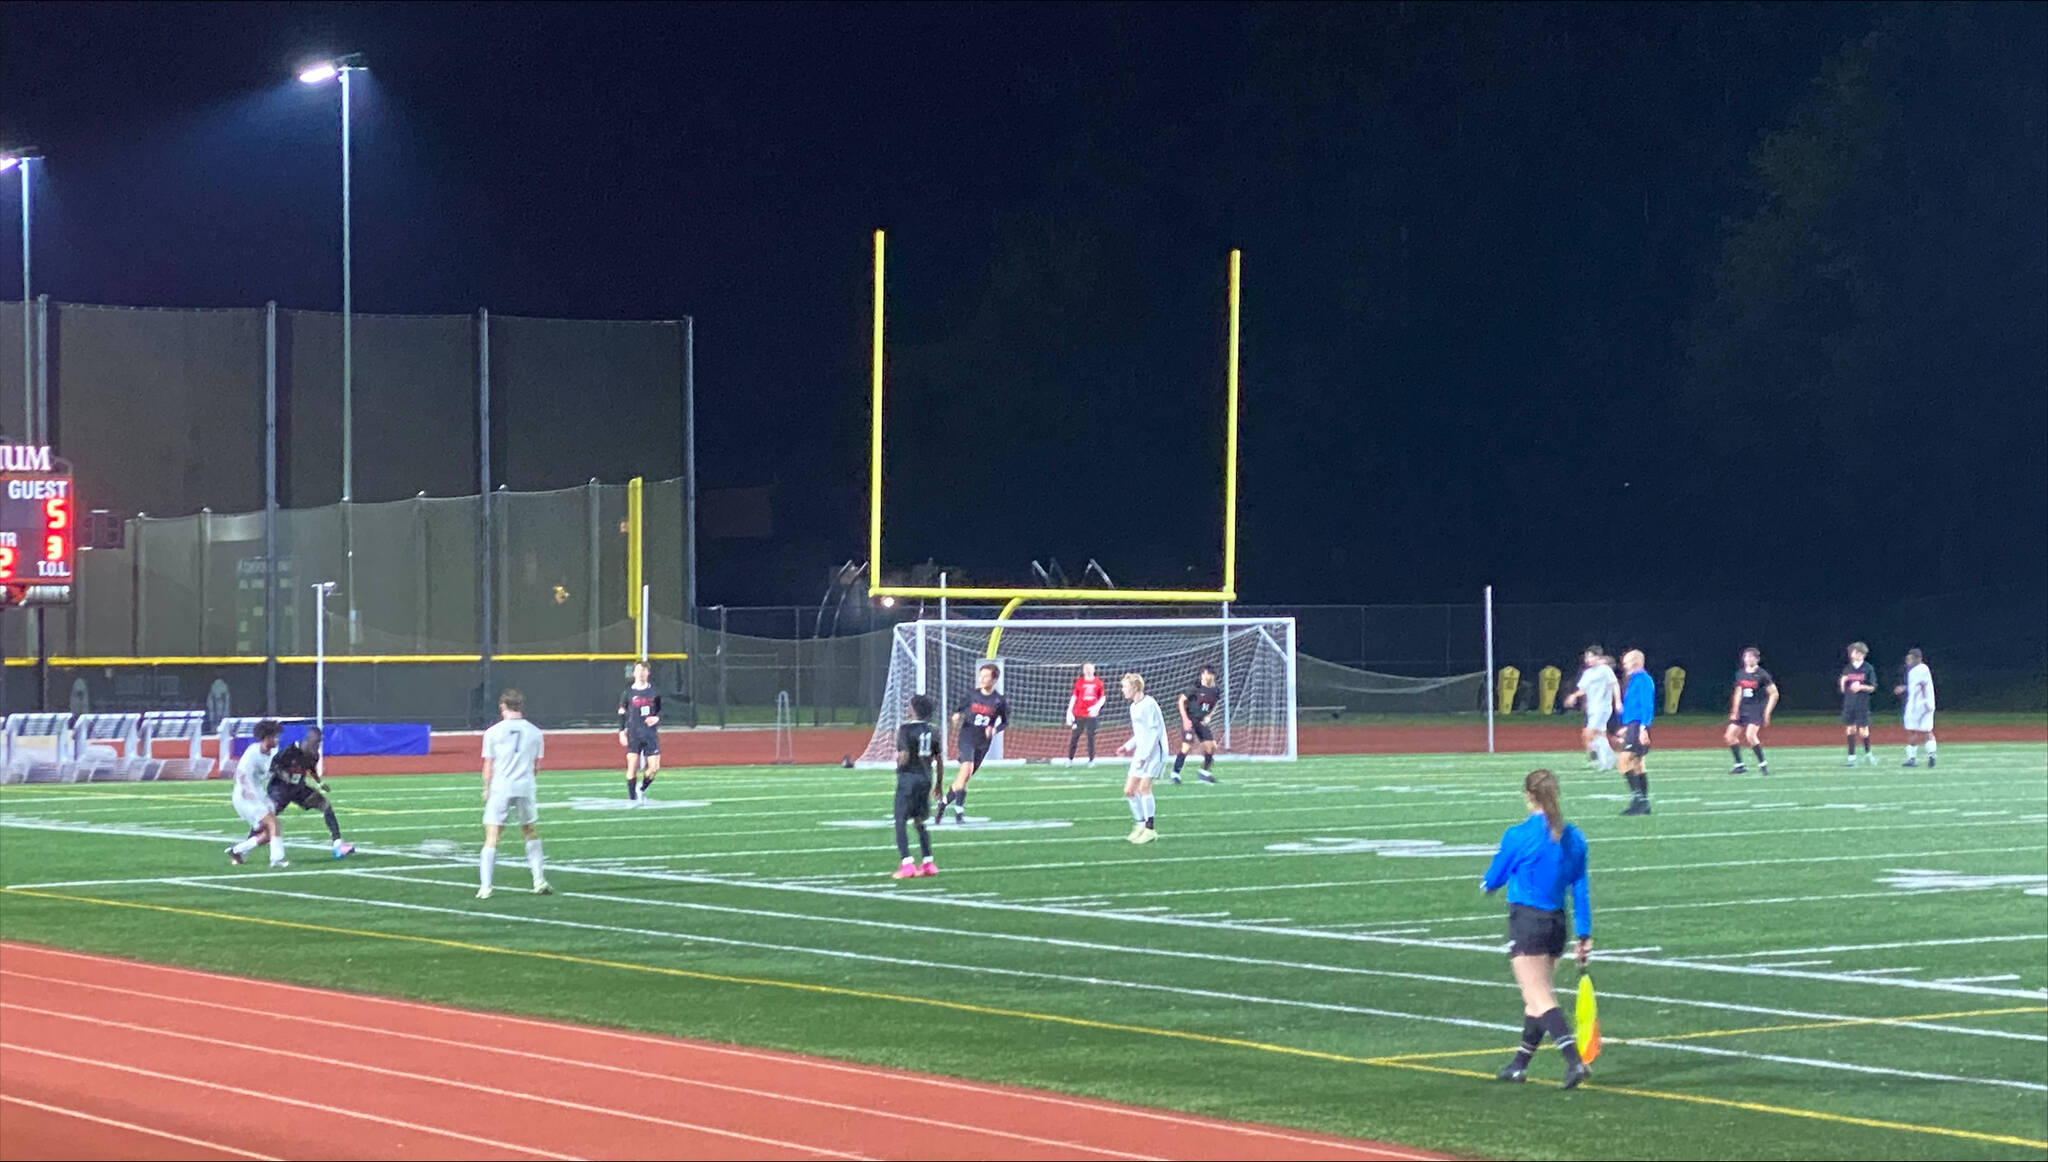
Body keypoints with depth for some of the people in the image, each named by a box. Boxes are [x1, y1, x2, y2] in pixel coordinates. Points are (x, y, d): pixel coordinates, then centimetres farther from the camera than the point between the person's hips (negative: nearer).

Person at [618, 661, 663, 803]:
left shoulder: (654, 692, 5)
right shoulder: (628, 693, 1)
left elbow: (661, 710, 14)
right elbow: (621, 713, 7)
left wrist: (657, 718, -8)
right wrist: (622, 731, -1)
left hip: (651, 734, 2)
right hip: (633, 734, -2)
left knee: (654, 767, -3)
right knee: (632, 766, -8)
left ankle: (641, 789, 23)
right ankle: (632, 797, 3)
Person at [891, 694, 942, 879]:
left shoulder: (905, 729, -12)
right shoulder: (932, 731, 8)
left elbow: (904, 756, -18)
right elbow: (939, 760, 11)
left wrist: (898, 766, 4)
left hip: (908, 777, -6)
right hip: (926, 778, 6)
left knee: (900, 821, -2)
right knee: (920, 821, 19)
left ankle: (907, 864, -13)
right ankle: (928, 864, 19)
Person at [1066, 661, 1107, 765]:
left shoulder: (1098, 682, 4)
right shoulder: (1079, 682, 3)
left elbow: (1102, 698, 8)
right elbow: (1074, 697, 4)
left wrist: (1096, 707, -10)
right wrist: (1069, 712, -2)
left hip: (1092, 714, 0)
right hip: (1079, 714, 0)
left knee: (1091, 737, 3)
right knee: (1074, 737, 0)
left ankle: (1091, 760, 9)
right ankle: (1069, 759, 6)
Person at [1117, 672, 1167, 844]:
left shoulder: (1148, 704, -12)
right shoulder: (1134, 707, 16)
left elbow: (1155, 731, -17)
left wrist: (1144, 755, -20)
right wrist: (1127, 746, 12)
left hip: (1153, 752, -10)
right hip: (1140, 753, 10)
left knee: (1144, 787, -17)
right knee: (1129, 791, 5)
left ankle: (1150, 829, -12)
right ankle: (1141, 824, 15)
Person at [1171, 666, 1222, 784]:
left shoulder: (1215, 691, 2)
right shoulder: (1195, 688, -15)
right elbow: (1181, 701, -10)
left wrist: (1209, 716, 3)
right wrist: (1185, 719, -15)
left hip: (1202, 721, 6)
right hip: (1190, 720, -6)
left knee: (1211, 746, 2)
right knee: (1187, 746, -15)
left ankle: (1205, 773, 19)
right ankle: (1175, 774, -7)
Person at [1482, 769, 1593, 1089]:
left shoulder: (1518, 836, -13)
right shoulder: (1573, 838, 4)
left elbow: (1492, 881, -1)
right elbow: (1581, 889, 7)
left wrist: (1487, 883, 23)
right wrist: (1584, 934, 11)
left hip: (1526, 922, -7)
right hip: (1557, 921, 7)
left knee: (1540, 999, -8)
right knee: (1537, 998, 17)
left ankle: (1574, 1060, -23)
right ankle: (1520, 1064, 27)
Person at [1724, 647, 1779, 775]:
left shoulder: (1762, 675, -9)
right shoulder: (1740, 674, 8)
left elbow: (1774, 694, -5)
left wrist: (1767, 713, -10)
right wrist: (1735, 711, 12)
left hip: (1757, 711, -7)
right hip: (1743, 710, 7)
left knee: (1750, 735, -26)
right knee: (1729, 736, 1)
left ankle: (1762, 764, -11)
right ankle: (1739, 765, 13)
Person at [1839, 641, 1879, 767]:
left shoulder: (1868, 668, -1)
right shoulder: (1847, 669, 9)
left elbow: (1873, 687, -1)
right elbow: (1842, 688, 11)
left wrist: (1861, 687, -17)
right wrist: (1842, 681, -9)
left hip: (1862, 704, -3)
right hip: (1849, 704, 3)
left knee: (1863, 731, -1)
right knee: (1850, 730, 1)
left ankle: (1867, 754, 21)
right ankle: (1852, 758, 5)